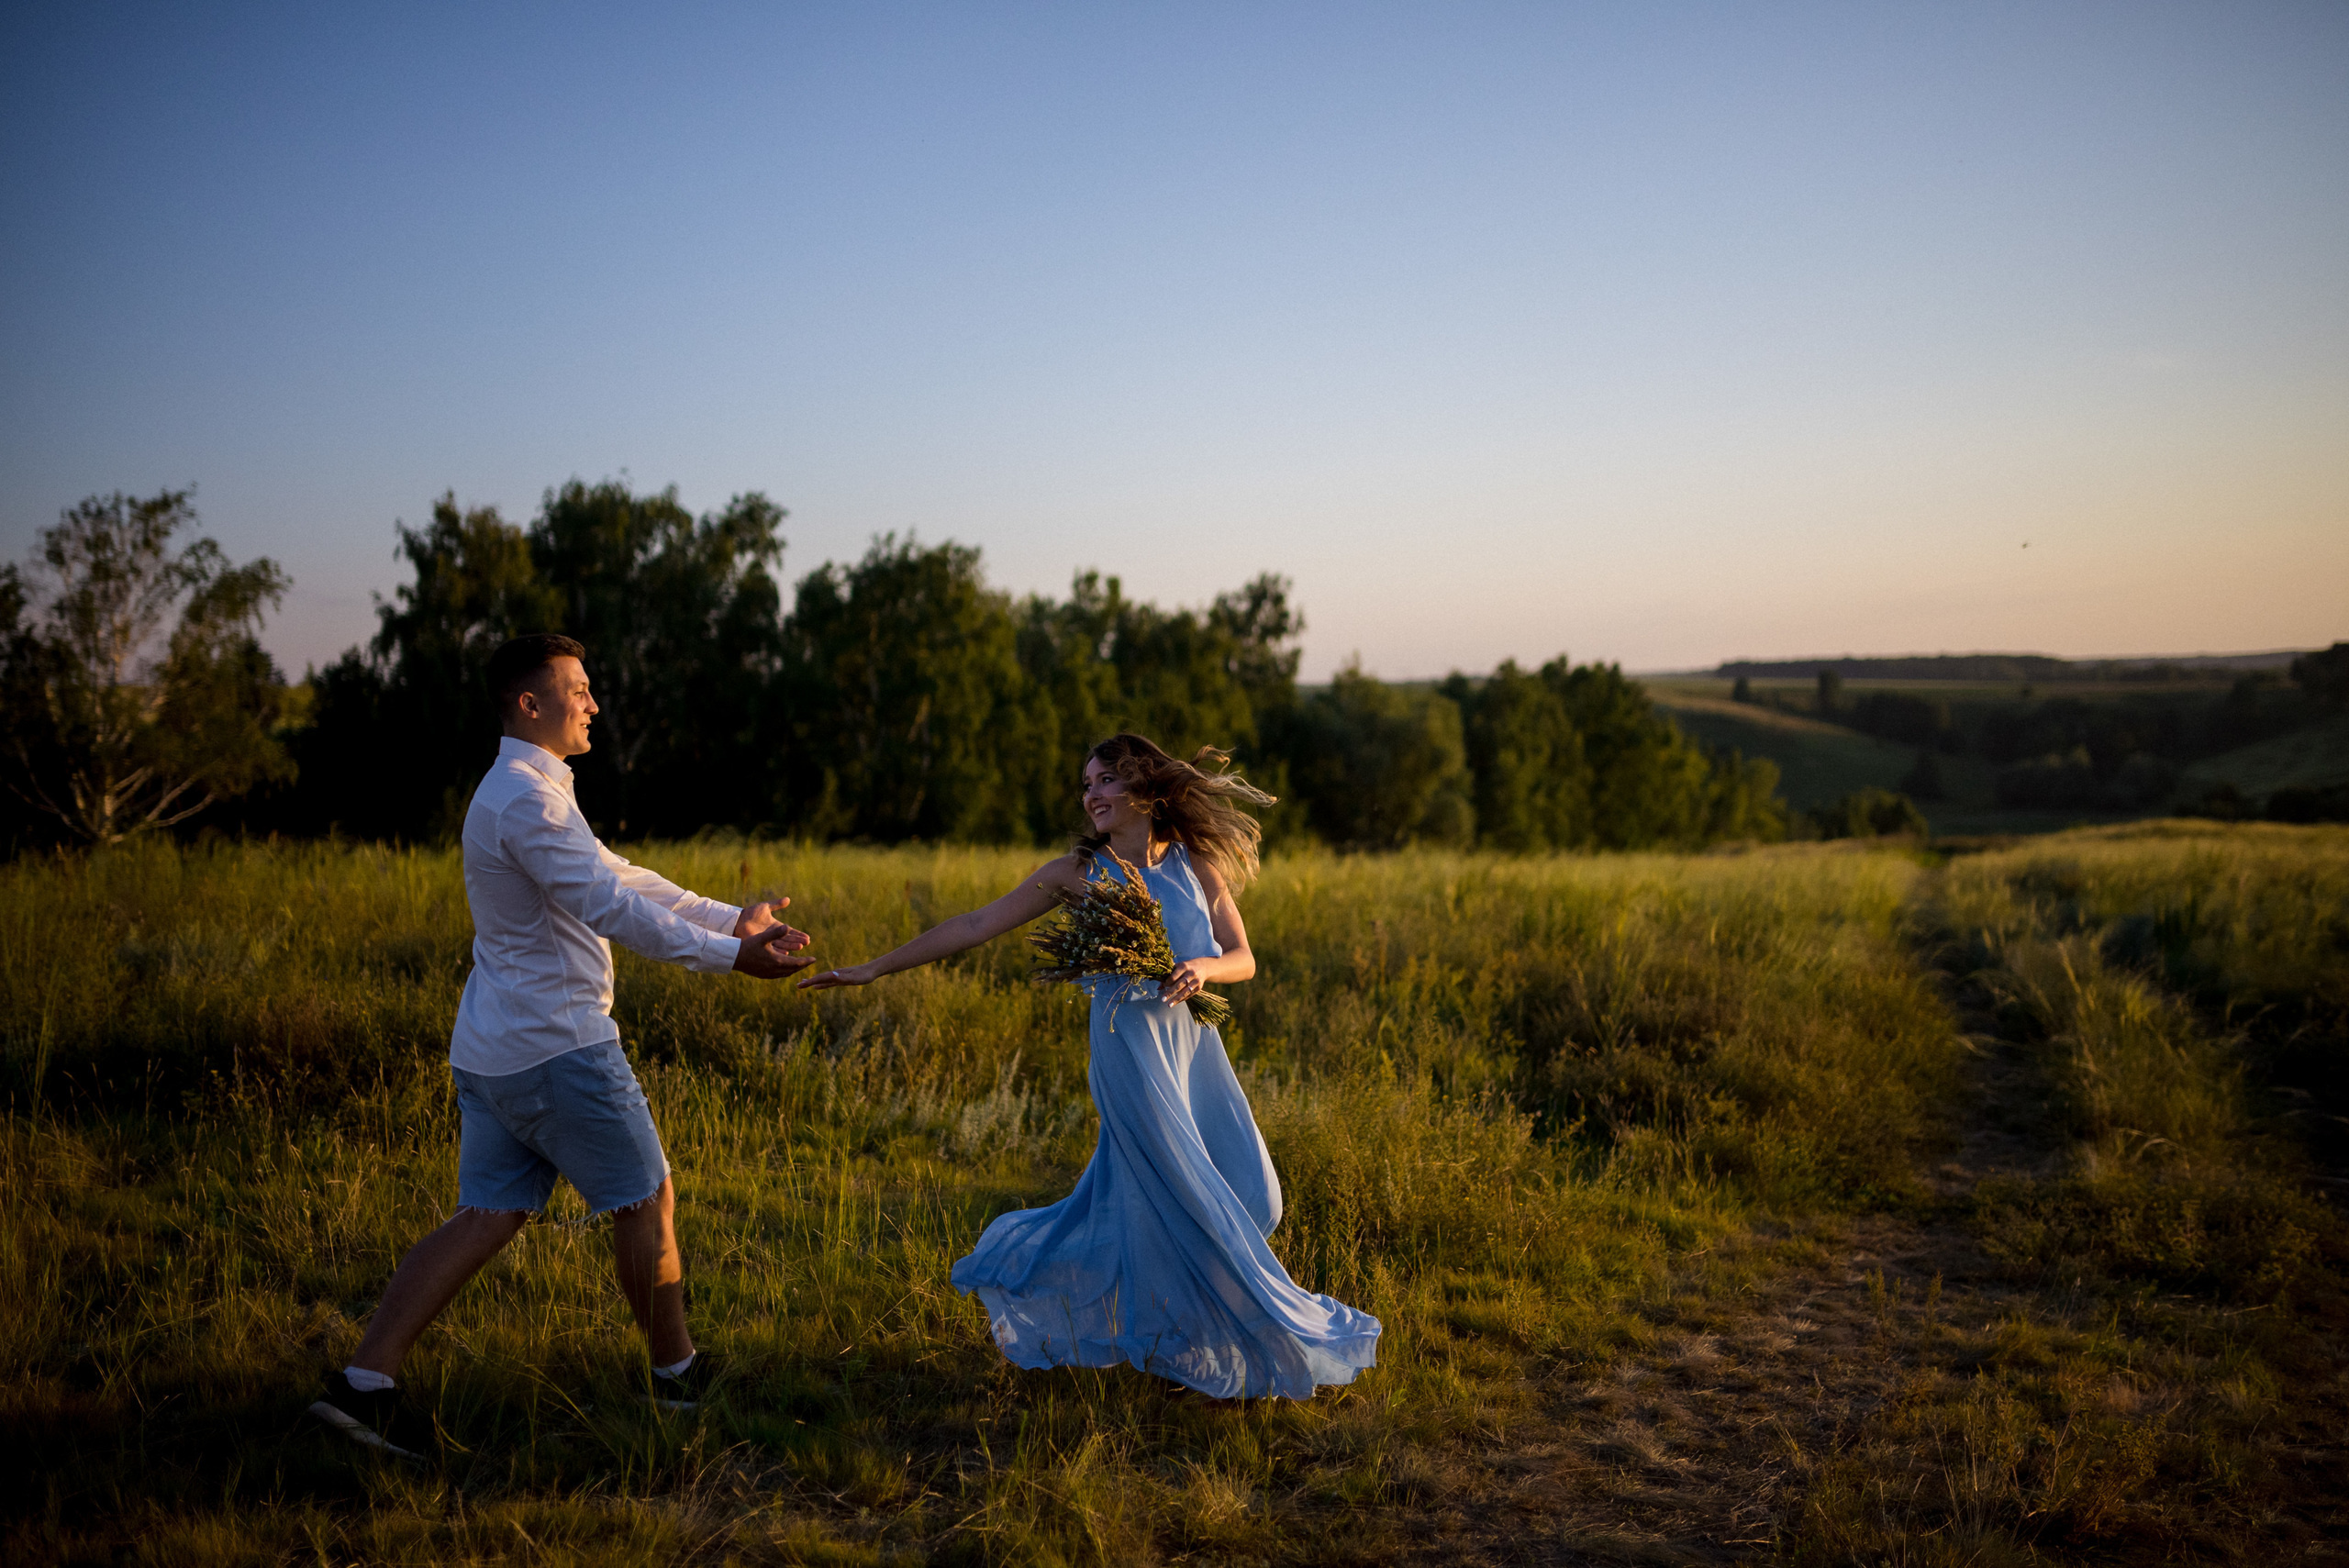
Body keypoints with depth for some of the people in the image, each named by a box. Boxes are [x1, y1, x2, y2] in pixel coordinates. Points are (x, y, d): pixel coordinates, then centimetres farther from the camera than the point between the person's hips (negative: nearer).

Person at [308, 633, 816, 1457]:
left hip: (494, 1050, 10)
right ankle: (676, 1371, 22)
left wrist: (733, 918, 19)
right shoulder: (526, 800, -18)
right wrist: (731, 956, -25)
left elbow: (618, 876, 19)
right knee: (647, 1201, 6)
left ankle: (364, 1380, 7)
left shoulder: (526, 793, 16)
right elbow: (611, 906, -25)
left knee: (488, 1218, 11)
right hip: (557, 1049, -10)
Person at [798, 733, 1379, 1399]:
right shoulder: (1080, 871, -3)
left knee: (1246, 1192, 6)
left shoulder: (1196, 864, 3)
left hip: (1193, 1044, 4)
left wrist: (1202, 968, -20)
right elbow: (976, 925, -2)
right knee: (1188, 1201, -4)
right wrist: (875, 968, -3)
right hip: (1130, 1048, -4)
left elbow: (1243, 959, 3)